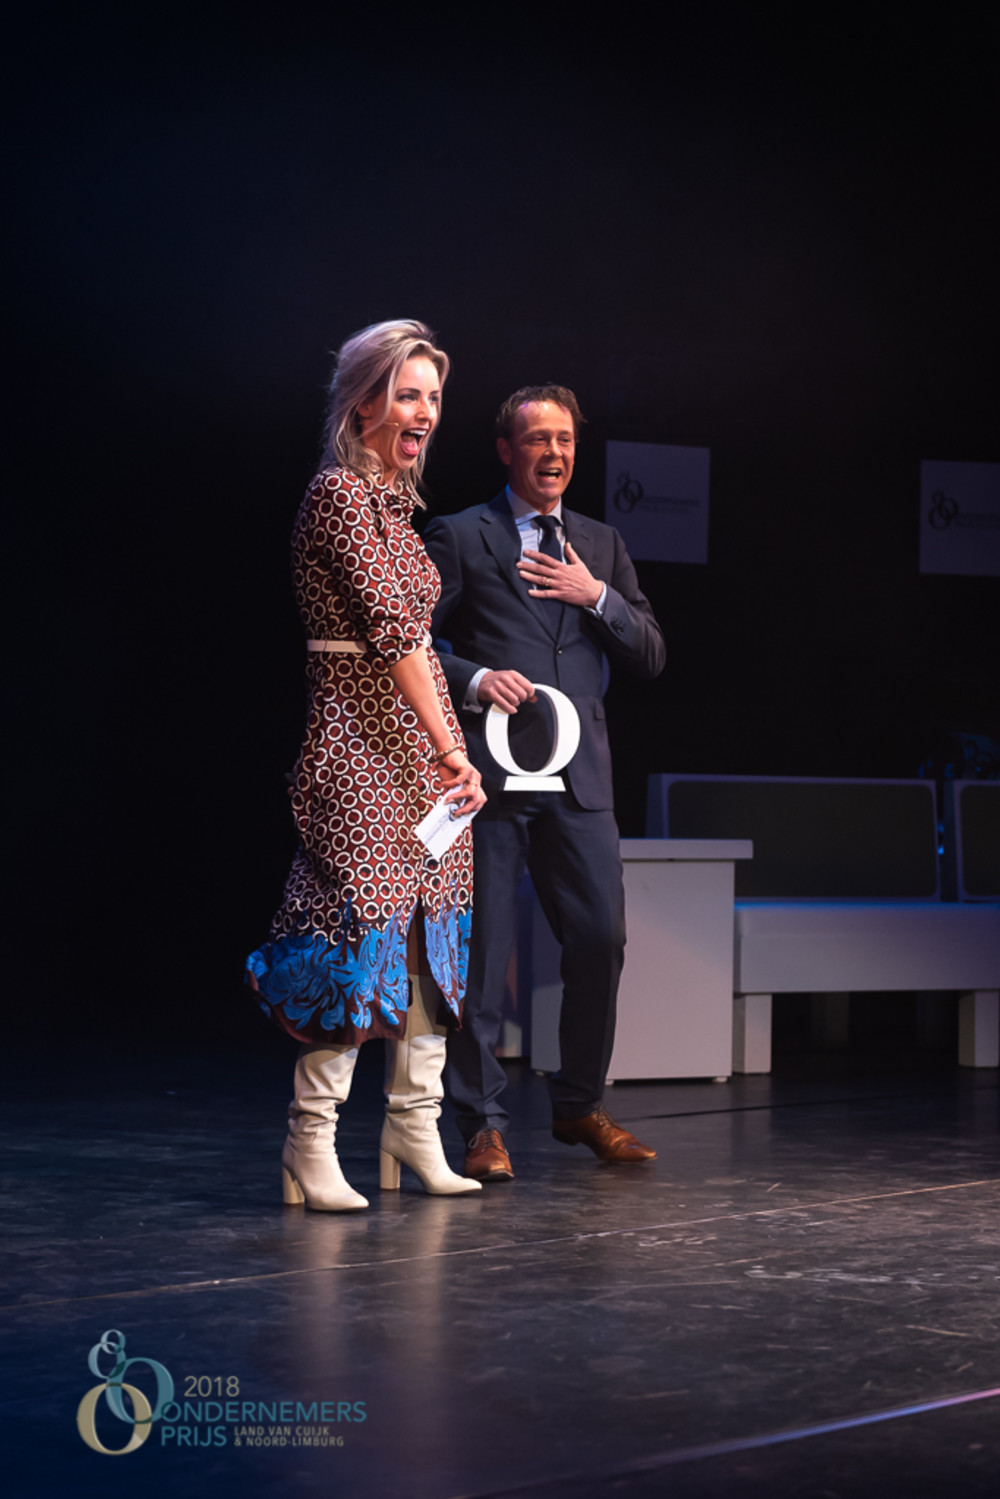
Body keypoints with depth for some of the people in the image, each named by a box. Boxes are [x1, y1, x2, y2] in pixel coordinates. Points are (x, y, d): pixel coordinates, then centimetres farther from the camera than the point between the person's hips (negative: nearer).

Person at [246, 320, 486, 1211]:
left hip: (420, 744, 9)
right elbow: (393, 629, -18)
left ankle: (415, 1130, 14)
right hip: (361, 743, -9)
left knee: (429, 930, 8)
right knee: (360, 925, -9)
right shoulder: (340, 493, -11)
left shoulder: (392, 501, 17)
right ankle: (313, 1145, -2)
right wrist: (453, 750, -22)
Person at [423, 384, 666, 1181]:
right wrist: (473, 680, -14)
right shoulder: (459, 537, 5)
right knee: (482, 950, -3)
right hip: (490, 769, -4)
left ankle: (580, 1105, 19)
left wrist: (597, 597, -1)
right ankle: (483, 1124, 5)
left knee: (602, 938, 1)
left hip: (579, 778, 4)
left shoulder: (602, 545, 18)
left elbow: (651, 656, 14)